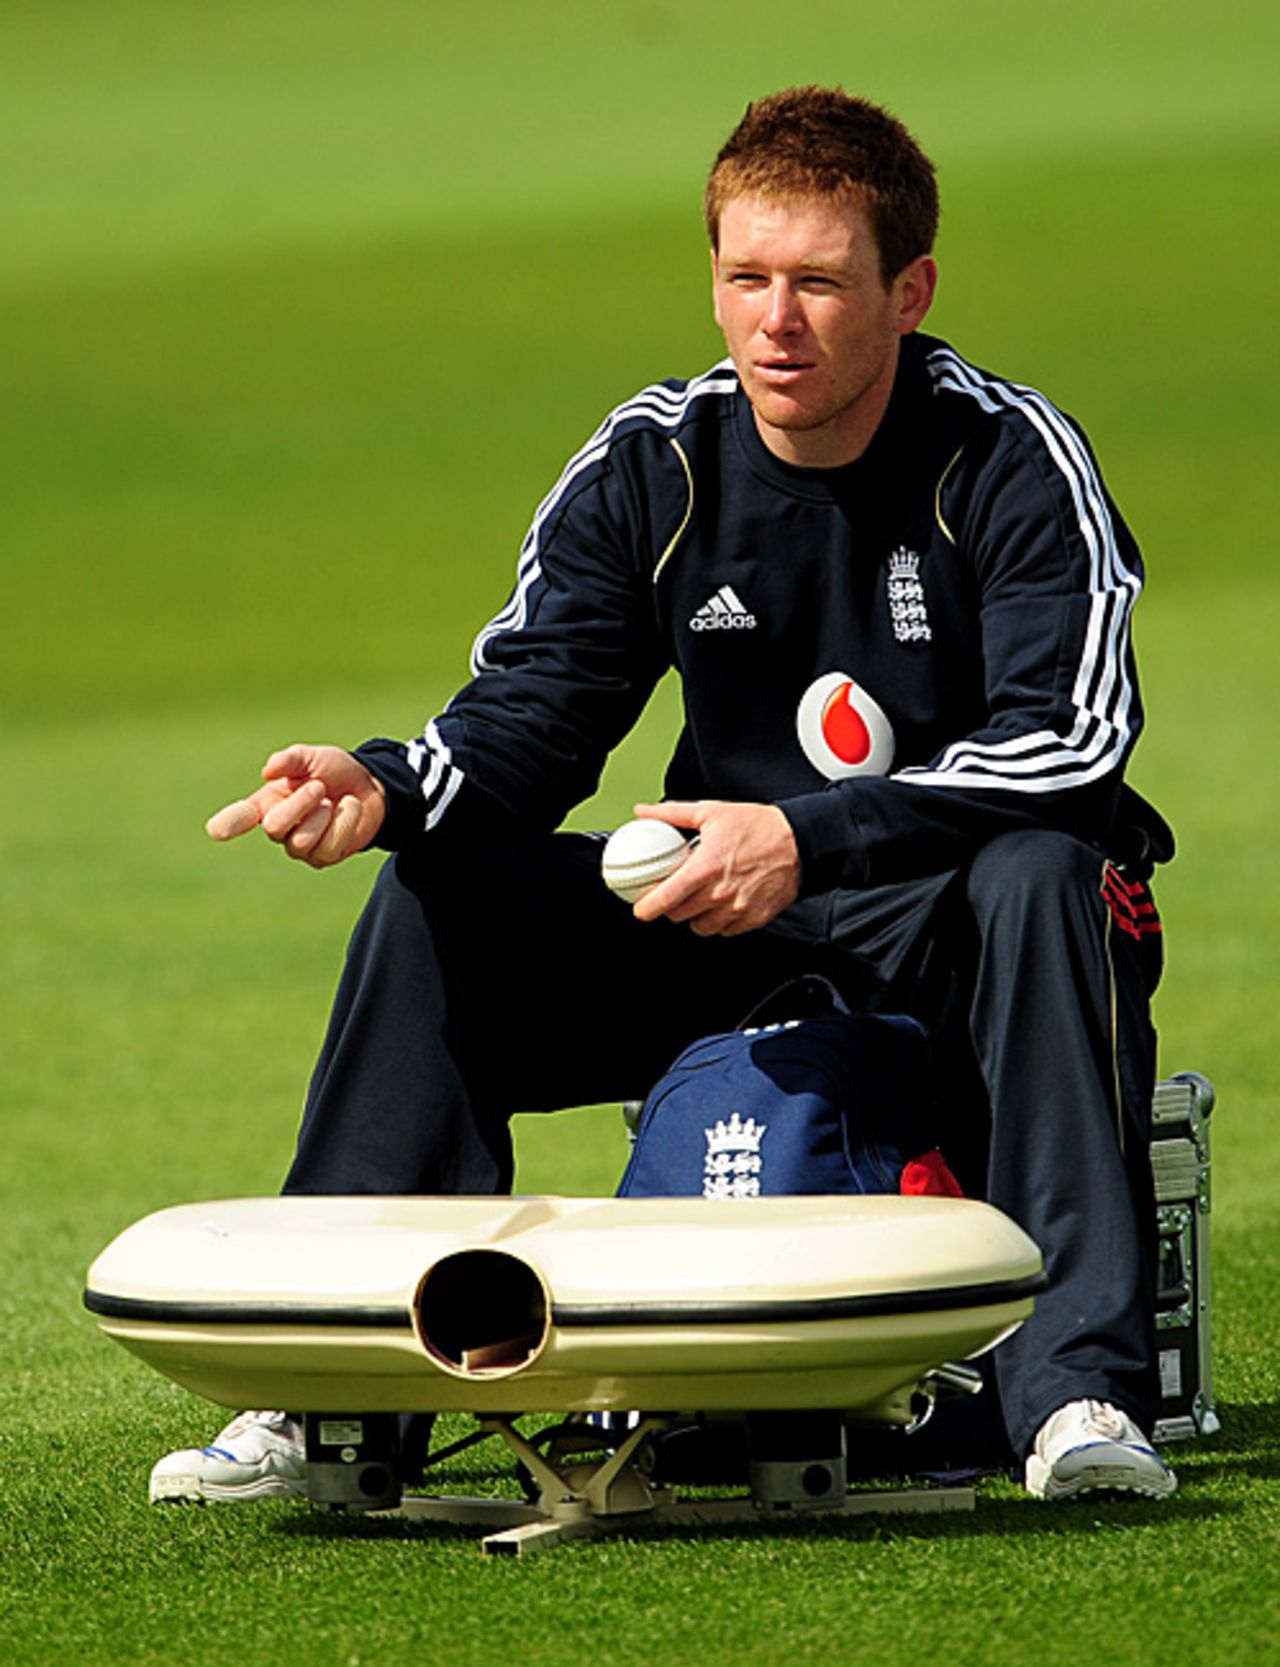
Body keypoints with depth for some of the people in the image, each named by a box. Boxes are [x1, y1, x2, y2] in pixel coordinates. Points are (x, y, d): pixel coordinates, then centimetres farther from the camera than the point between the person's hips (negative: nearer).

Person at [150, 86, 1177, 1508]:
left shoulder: (1011, 462, -13)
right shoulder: (648, 467, -1)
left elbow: (1072, 739, -24)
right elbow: (530, 707, -2)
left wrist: (811, 840, -34)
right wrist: (384, 790, -25)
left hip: (946, 920, -4)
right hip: (725, 925, 4)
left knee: (1045, 877, -37)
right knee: (436, 889, -14)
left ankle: (1078, 1385, -40)